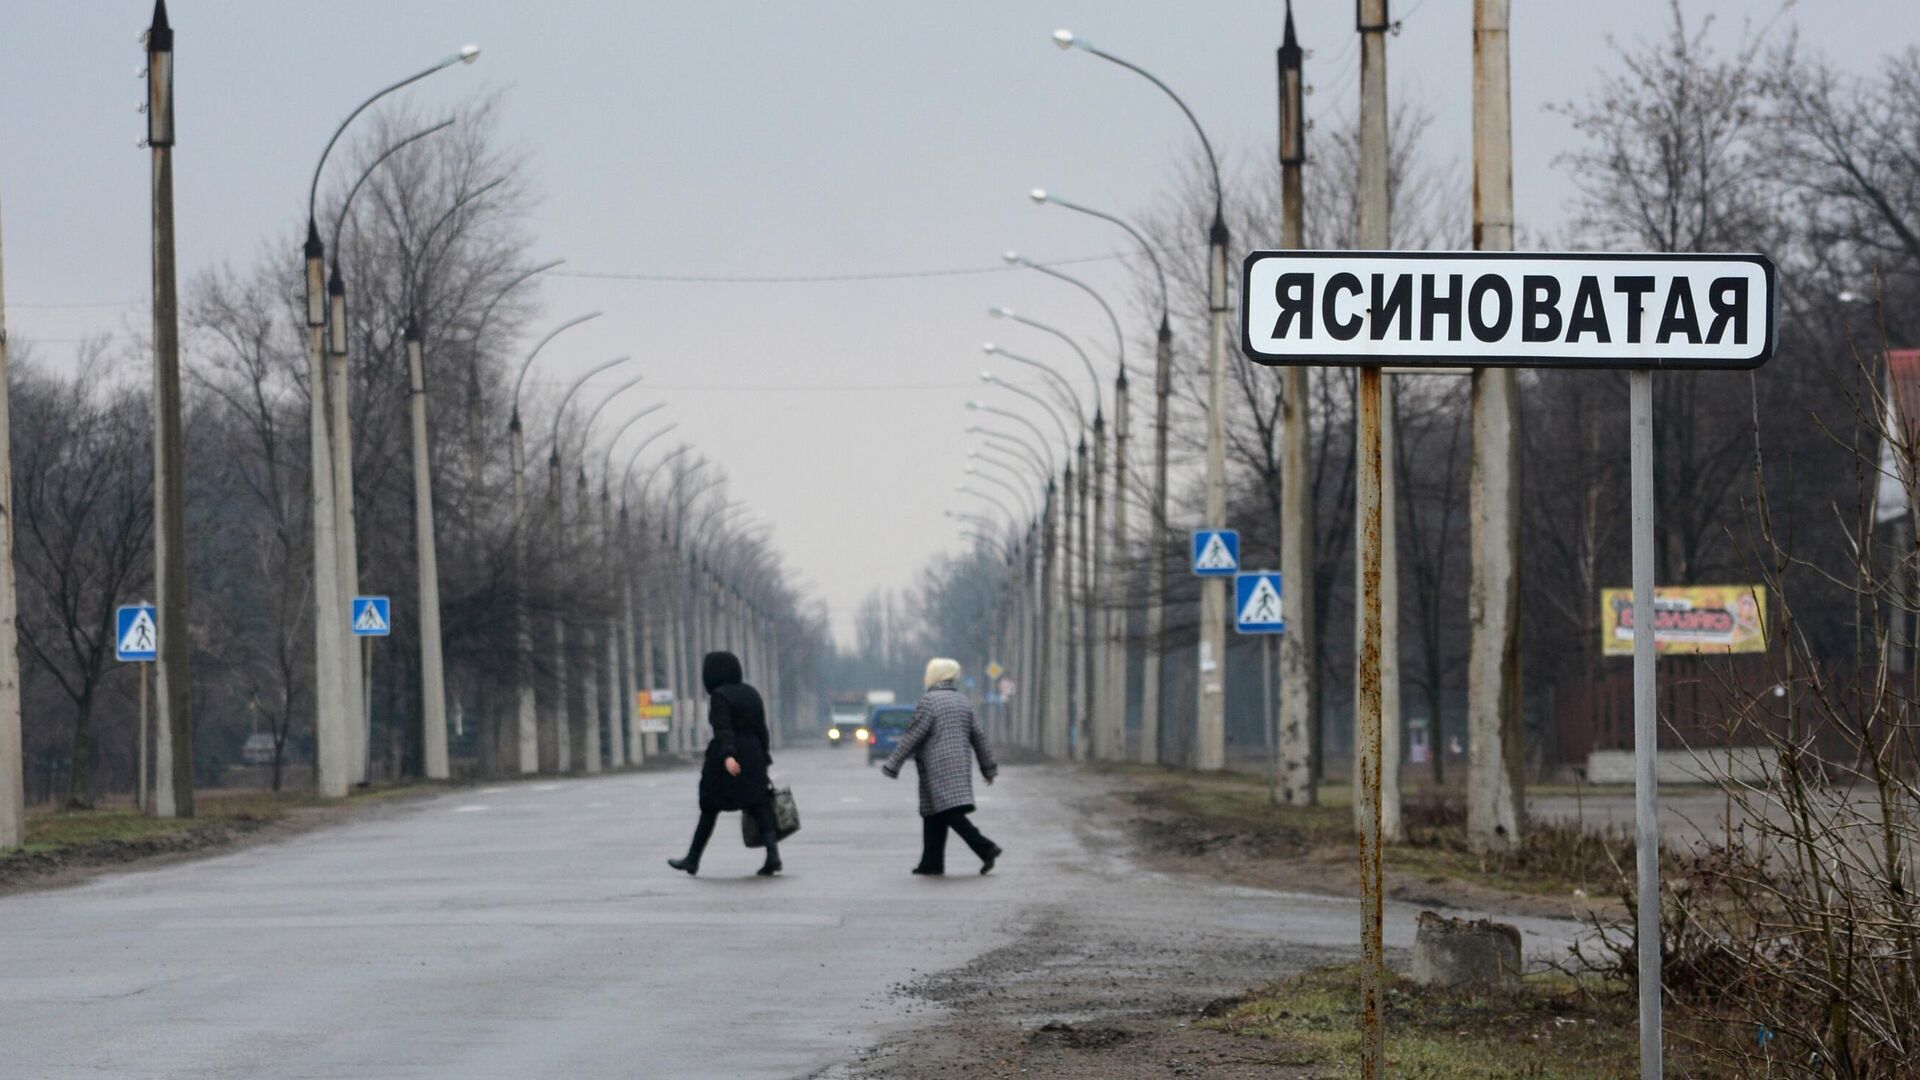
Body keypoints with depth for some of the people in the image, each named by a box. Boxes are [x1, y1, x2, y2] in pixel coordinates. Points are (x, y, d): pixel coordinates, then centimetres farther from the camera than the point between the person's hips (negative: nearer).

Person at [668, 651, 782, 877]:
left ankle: (692, 859, 17)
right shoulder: (751, 693, 11)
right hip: (752, 757, 5)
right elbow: (762, 730, 13)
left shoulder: (719, 696, -10)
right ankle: (773, 852, -19)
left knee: (709, 808, 7)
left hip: (727, 763, -5)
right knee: (758, 806, 1)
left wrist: (727, 756, -32)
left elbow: (723, 729, -22)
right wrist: (763, 761, 18)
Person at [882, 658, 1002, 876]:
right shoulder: (962, 700, 13)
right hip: (960, 765, 8)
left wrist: (892, 765, -6)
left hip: (938, 767, -8)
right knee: (933, 815, 13)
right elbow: (979, 735, 13)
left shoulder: (929, 700, -9)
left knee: (950, 812, -12)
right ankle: (932, 863, 13)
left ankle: (985, 848, -23)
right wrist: (988, 768, 18)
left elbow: (912, 737, -11)